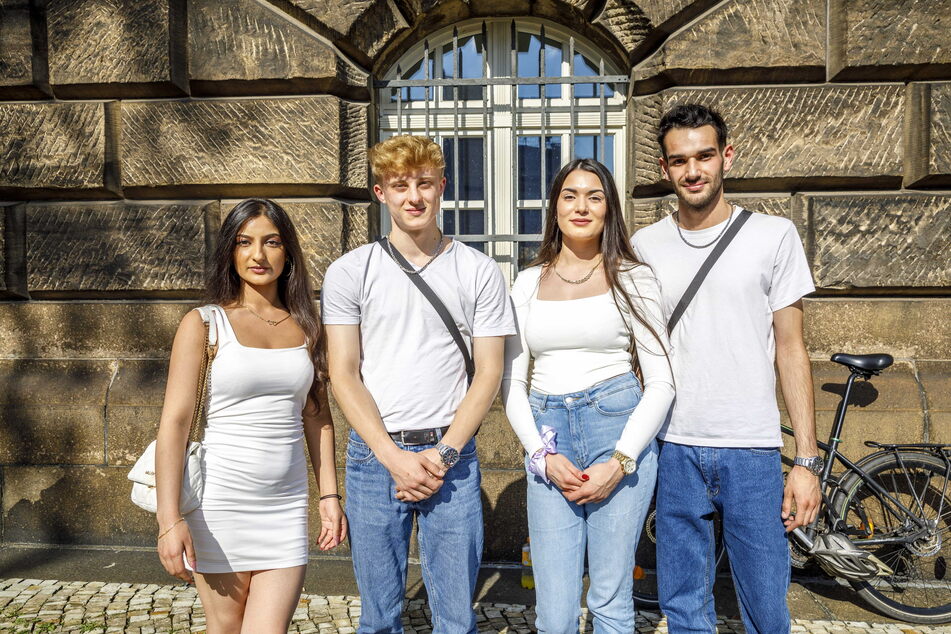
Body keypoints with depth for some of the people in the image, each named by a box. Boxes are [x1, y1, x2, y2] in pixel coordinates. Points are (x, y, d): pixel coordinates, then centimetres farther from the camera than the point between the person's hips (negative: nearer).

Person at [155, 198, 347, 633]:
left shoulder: (306, 327, 7)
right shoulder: (204, 323, -4)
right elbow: (174, 421, -8)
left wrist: (330, 494, 7)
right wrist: (169, 520, -14)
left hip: (286, 504, 2)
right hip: (220, 502, -2)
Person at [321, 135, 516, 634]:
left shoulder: (480, 272, 3)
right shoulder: (349, 272, 2)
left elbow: (489, 372, 1)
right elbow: (343, 374, -1)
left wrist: (444, 453, -9)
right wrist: (394, 457, -10)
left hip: (452, 458, 0)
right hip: (374, 456, 0)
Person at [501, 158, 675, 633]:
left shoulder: (633, 278, 2)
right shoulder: (529, 282, 9)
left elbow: (661, 383, -1)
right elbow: (512, 381, 8)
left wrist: (619, 463, -10)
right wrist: (544, 455, -5)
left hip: (618, 428, -2)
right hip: (548, 442, 2)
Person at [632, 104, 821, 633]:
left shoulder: (773, 235, 0)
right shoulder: (645, 245, 5)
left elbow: (791, 349, 1)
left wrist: (808, 459, -3)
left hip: (752, 452, -1)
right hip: (674, 450, 2)